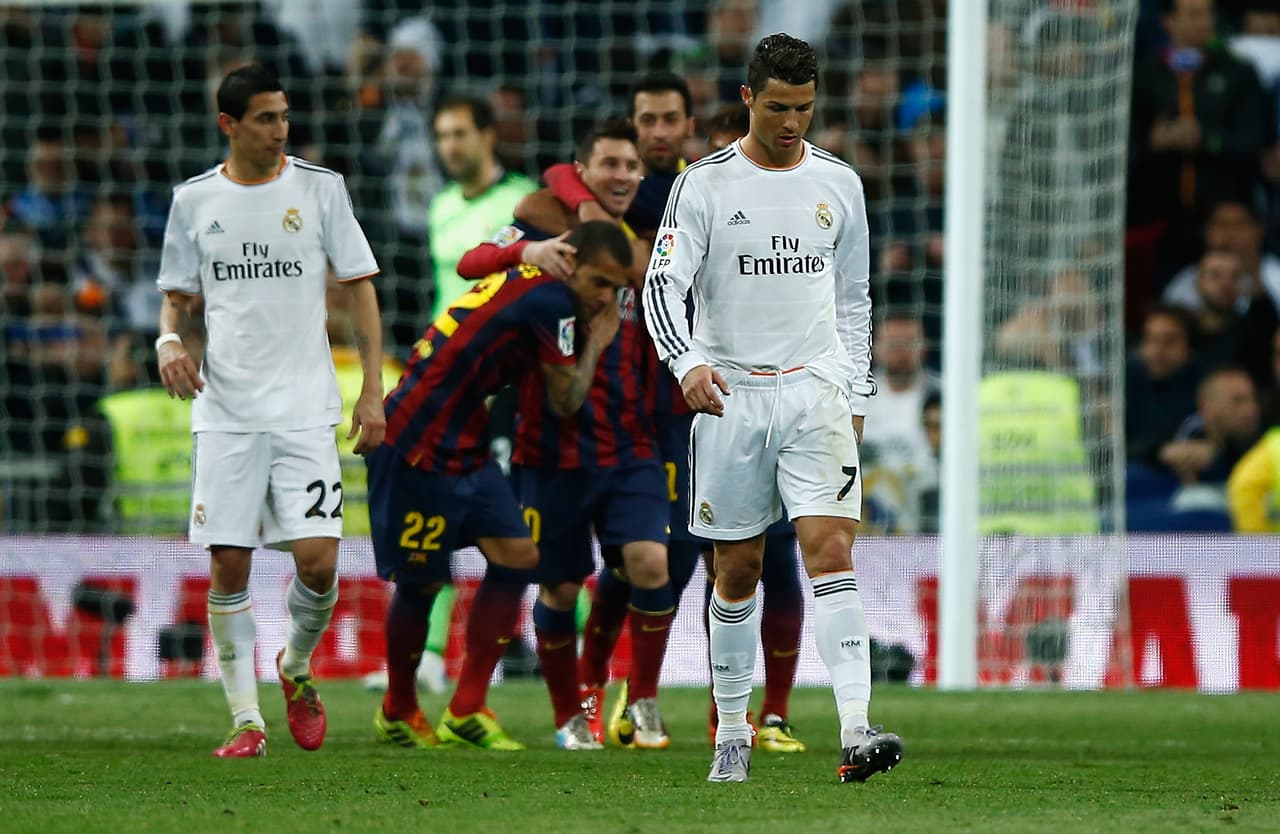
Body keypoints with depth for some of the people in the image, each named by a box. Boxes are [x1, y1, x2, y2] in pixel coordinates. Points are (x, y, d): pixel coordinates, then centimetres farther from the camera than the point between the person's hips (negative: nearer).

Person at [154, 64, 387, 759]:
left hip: (305, 408, -1)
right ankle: (246, 719, 5)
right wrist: (171, 342, -7)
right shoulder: (194, 200, 7)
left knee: (318, 560, -11)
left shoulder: (319, 187, 2)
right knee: (228, 565, -3)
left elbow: (359, 286, 6)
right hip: (224, 410, 1)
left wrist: (373, 390, -1)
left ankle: (296, 668, 19)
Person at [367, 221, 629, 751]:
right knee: (420, 582, 3)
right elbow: (565, 402, -12)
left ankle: (466, 711, 4)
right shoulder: (550, 300, -18)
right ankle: (398, 715, 22)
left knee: (517, 556, 1)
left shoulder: (523, 280, 9)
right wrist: (596, 344, 3)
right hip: (420, 449, -10)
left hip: (465, 448, 10)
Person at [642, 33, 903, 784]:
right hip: (731, 397, -1)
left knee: (832, 553, -14)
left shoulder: (838, 183, 8)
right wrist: (687, 362, -27)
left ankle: (856, 730, -24)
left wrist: (856, 395, 14)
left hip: (816, 394, 1)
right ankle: (733, 729, 20)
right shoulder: (705, 185, -3)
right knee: (739, 570, 6)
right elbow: (663, 284, -9)